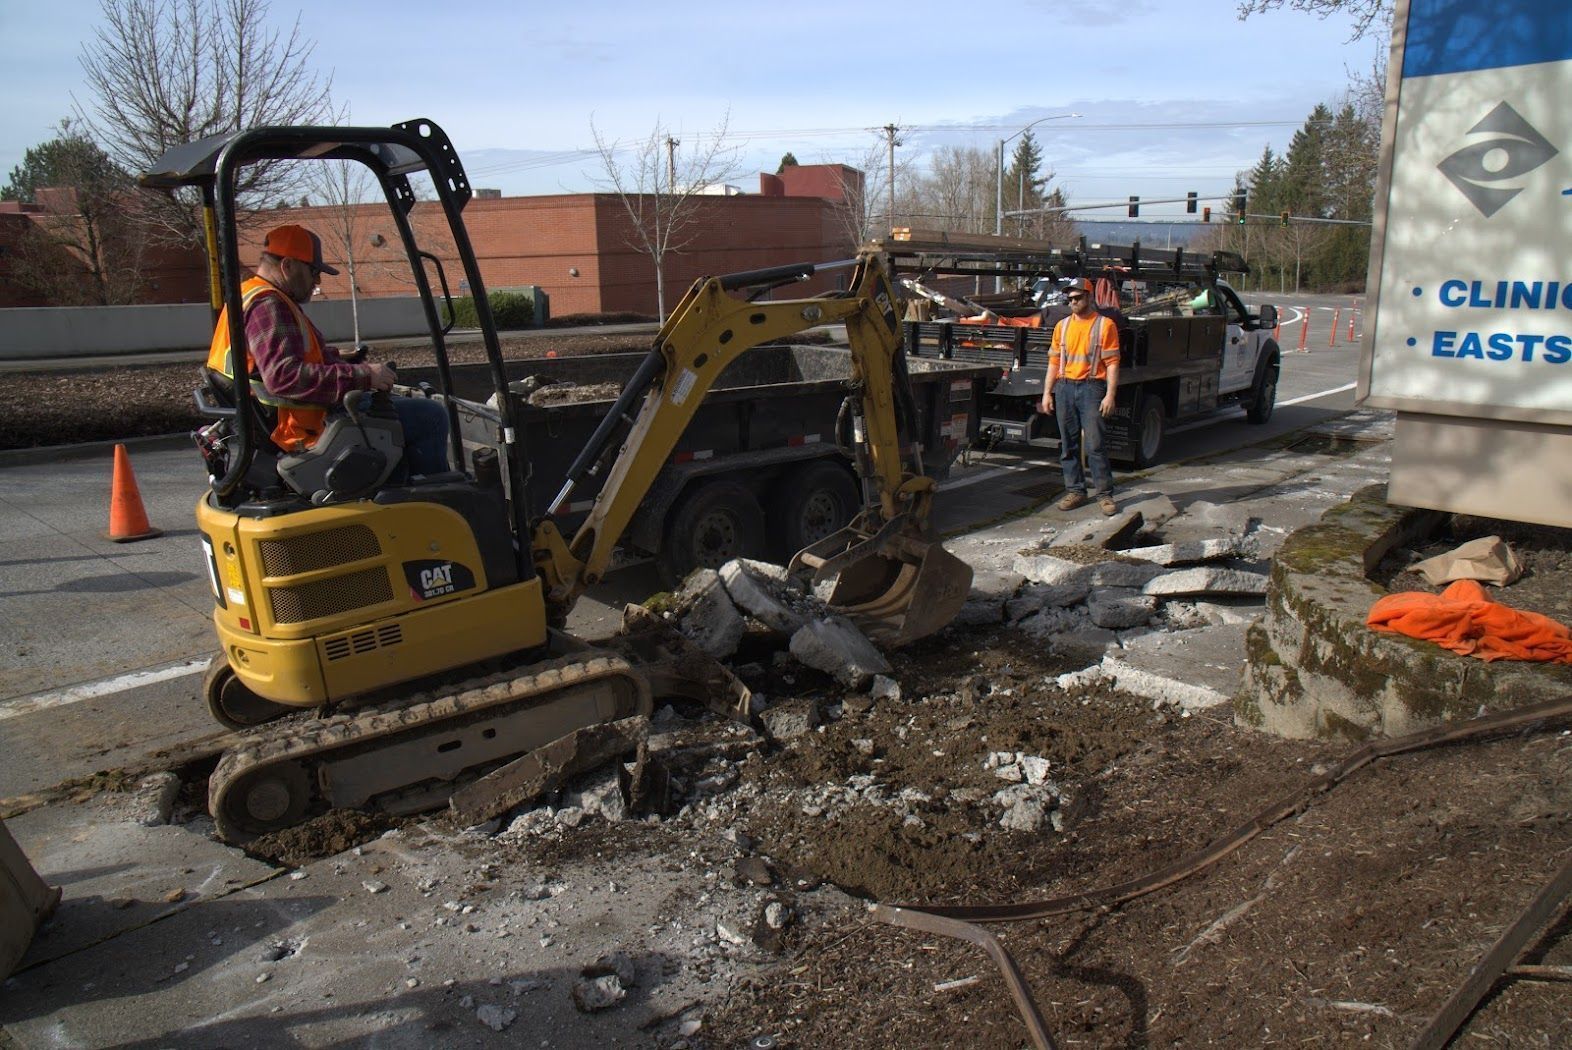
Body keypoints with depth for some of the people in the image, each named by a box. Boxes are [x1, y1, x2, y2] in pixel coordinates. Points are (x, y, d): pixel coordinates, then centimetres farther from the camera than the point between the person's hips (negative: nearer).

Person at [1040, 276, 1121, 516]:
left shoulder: (1105, 325, 0)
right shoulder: (1062, 326, 14)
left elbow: (1112, 363, -4)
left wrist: (1110, 395, -11)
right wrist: (1047, 393, 8)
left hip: (1091, 388, -5)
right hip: (1064, 387, 5)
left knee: (1095, 444, -7)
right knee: (1068, 444, 7)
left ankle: (1104, 494, 0)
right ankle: (1075, 491, 16)